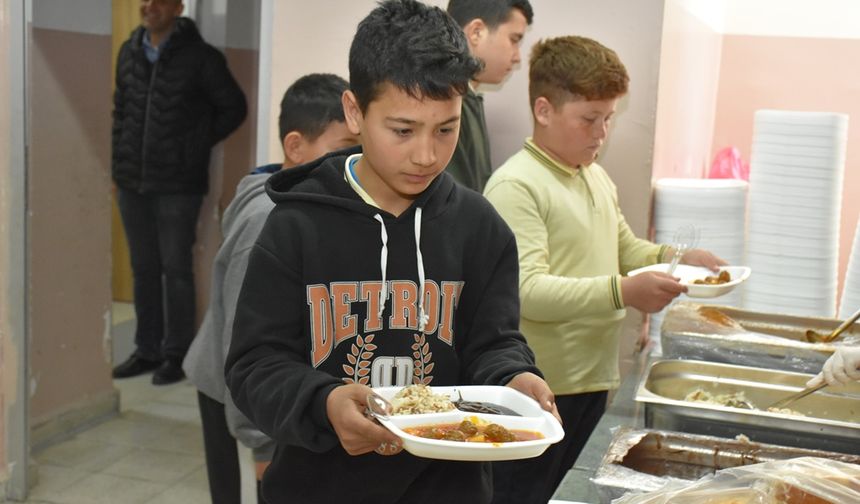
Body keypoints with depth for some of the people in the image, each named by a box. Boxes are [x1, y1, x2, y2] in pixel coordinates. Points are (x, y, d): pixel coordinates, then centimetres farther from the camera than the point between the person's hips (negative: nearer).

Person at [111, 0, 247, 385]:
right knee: (143, 269, 12)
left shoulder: (200, 57, -7)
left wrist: (196, 147, -3)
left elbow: (233, 108, -2)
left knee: (175, 269, 0)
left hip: (178, 184, -5)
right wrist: (119, 160, 12)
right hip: (132, 182, 5)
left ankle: (176, 354, 11)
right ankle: (147, 350, 23)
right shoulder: (129, 52, 9)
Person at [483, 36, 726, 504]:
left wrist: (677, 257, 7)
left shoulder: (597, 176, 12)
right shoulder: (516, 186, -17)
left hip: (592, 380, 8)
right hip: (537, 391, -8)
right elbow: (527, 290, -25)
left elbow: (624, 249, 25)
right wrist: (623, 292, -32)